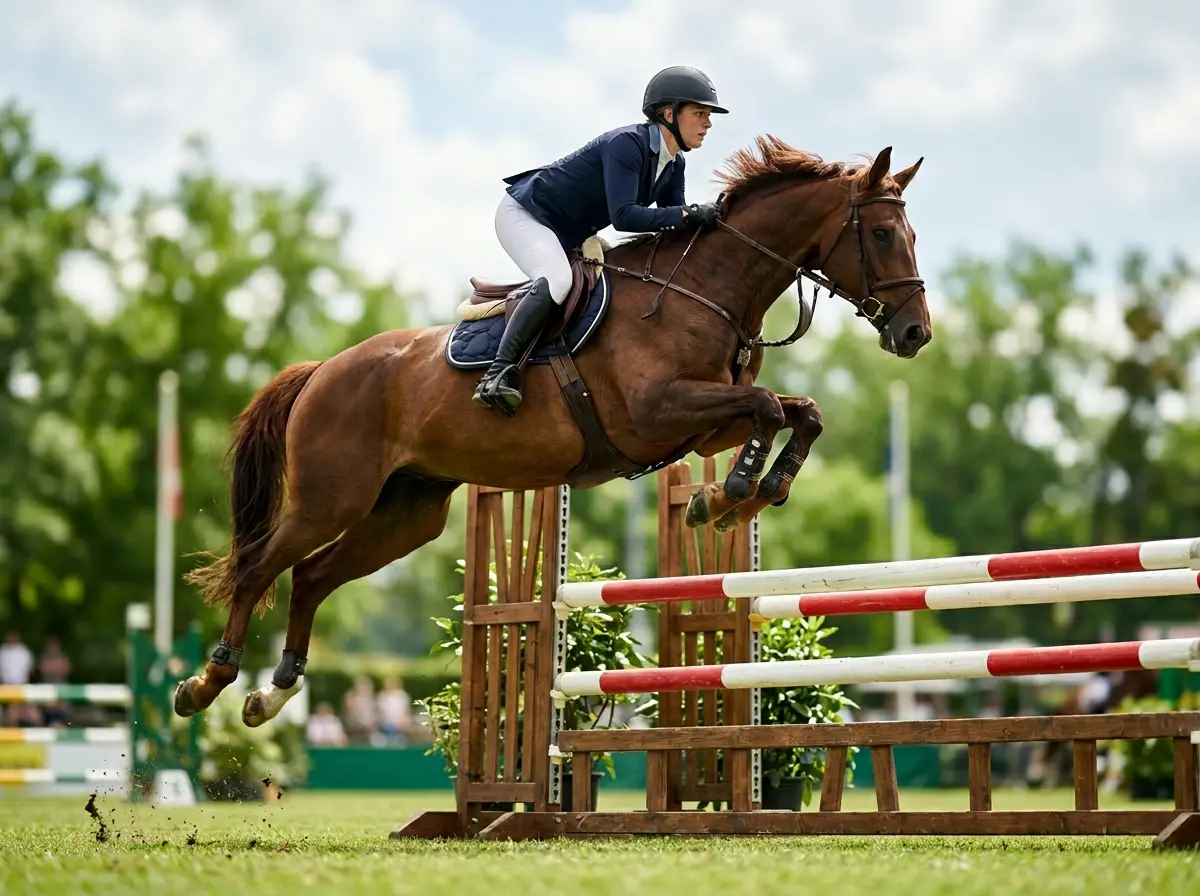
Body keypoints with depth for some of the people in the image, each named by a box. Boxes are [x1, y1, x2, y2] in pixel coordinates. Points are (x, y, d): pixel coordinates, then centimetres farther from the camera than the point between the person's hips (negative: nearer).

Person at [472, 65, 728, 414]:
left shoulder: (673, 163, 1)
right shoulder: (626, 144, -27)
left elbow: (673, 223, 0)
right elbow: (623, 216, -37)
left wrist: (707, 217, -18)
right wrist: (689, 213, -39)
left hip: (571, 238, 10)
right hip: (523, 214, -10)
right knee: (556, 280, -34)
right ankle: (498, 373, -35)